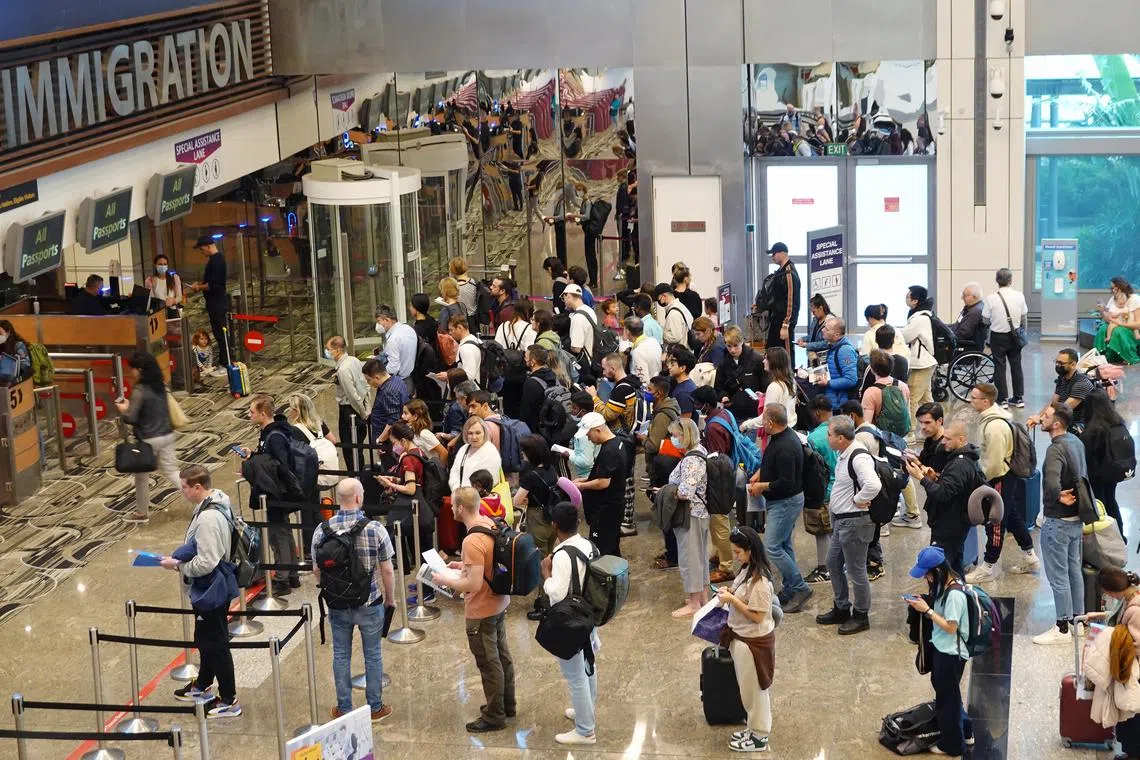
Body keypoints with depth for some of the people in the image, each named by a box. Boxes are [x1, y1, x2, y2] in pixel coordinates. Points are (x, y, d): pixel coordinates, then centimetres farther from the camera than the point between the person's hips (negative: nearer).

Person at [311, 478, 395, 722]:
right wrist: (390, 599, 4)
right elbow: (386, 569, -11)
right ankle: (375, 708, 22)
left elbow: (316, 570, 0)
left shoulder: (322, 530, -9)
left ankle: (344, 709, 22)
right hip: (371, 604, -2)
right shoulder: (374, 528, -16)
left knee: (341, 655, 14)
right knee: (373, 655, 12)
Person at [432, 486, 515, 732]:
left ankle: (494, 717, 19)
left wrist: (444, 581, -15)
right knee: (502, 656, 21)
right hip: (499, 603, 9)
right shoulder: (491, 525, -1)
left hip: (481, 612, -9)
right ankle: (507, 705, 36)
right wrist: (465, 565, 10)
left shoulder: (473, 541, -29)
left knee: (489, 664, 6)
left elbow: (473, 585, -29)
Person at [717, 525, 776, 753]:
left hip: (754, 641, -9)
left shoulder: (760, 581, -28)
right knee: (749, 688, 21)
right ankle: (754, 727, 36)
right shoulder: (747, 569, 1)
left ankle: (759, 737, 22)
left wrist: (731, 600, -23)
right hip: (743, 637, 9)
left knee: (754, 689, 7)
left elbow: (757, 616, -25)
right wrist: (730, 592, -2)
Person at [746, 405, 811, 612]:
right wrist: (759, 473, 8)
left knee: (772, 547, -10)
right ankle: (790, 591, 24)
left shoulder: (785, 447, -27)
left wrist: (762, 486, -15)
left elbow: (786, 483, -28)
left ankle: (800, 588, -2)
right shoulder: (782, 436, 5)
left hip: (786, 503, -11)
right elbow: (771, 461, 24)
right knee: (784, 546, 16)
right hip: (781, 501, 11)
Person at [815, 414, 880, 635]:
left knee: (856, 570, 2)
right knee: (833, 563, 20)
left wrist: (858, 499, -24)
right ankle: (841, 609, 34)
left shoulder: (859, 458, -25)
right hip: (841, 519, 10)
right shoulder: (844, 454, 6)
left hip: (855, 522, -10)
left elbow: (873, 485, -40)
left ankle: (861, 616, 16)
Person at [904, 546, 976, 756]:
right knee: (942, 690, 22)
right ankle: (964, 732, 38)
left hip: (951, 653, -9)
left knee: (948, 696, 8)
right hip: (941, 648, 9)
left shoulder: (955, 594, -27)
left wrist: (927, 610, -22)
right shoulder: (943, 585, 1)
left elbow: (950, 627, -24)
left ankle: (952, 745, 26)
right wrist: (923, 604, -4)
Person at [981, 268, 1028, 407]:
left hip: (998, 336, -3)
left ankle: (1002, 399, 9)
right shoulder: (1019, 296, -9)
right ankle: (1019, 398, 21)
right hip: (1014, 336, 3)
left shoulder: (990, 299, -17)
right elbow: (1024, 317, 1)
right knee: (1016, 365, 15)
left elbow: (986, 319, -11)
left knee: (999, 367, 8)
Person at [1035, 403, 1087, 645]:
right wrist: (1071, 495, 12)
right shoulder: (1076, 442, 4)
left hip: (1058, 521, -9)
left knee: (1058, 576, 0)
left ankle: (1062, 629, 7)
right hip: (1076, 518, 9)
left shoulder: (1056, 449, -25)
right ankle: (1078, 619, 29)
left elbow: (1052, 484, -40)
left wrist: (1058, 497, -21)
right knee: (1073, 569, 19)